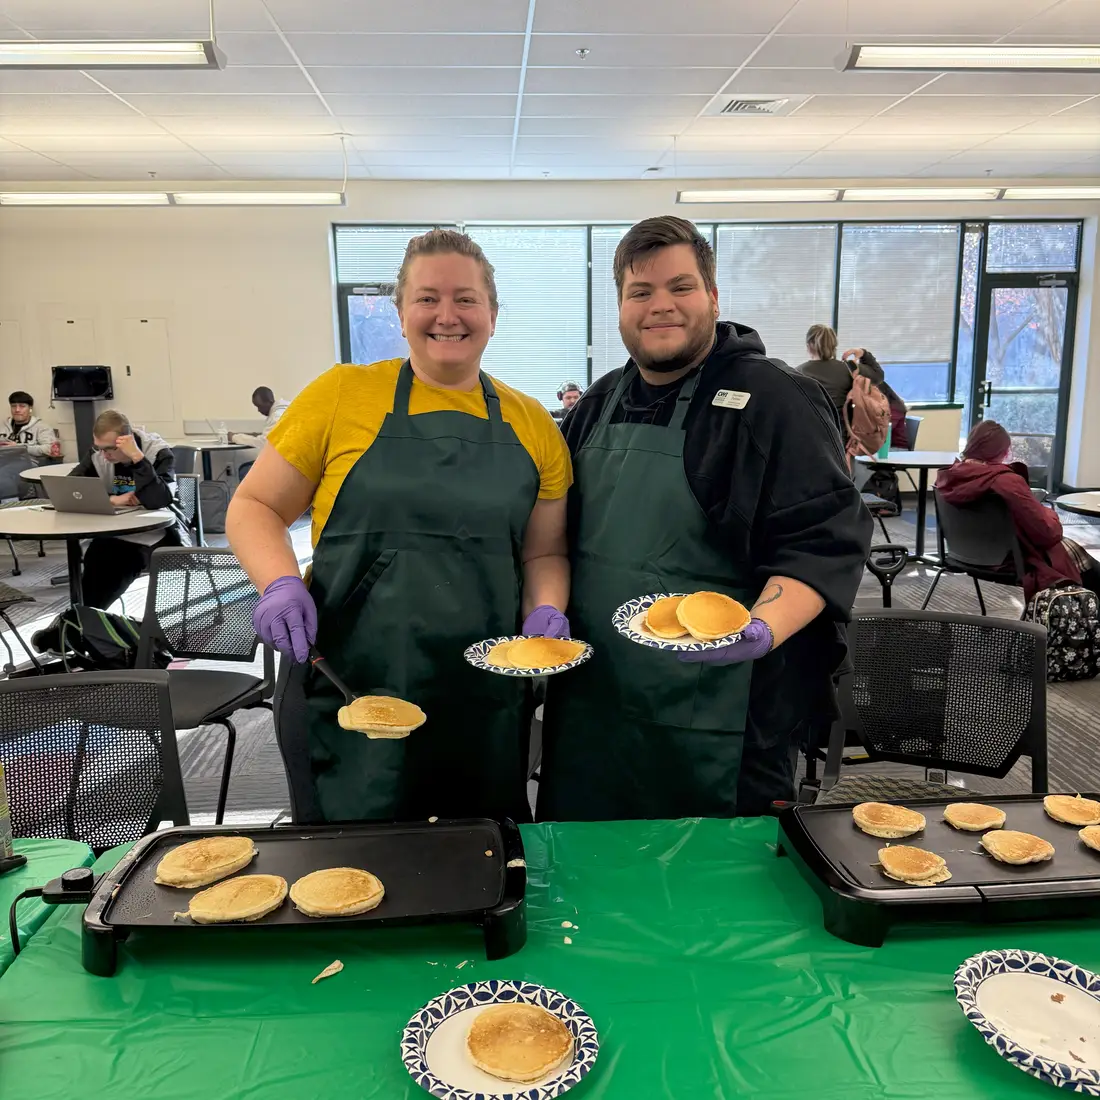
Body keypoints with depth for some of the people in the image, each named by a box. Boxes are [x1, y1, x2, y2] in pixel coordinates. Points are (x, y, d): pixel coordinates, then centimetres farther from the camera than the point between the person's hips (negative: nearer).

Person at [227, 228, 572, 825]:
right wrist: (282, 584, -14)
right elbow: (254, 507, 4)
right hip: (346, 692, -2)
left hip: (485, 704, 3)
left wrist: (546, 610, -7)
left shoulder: (531, 423, 7)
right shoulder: (342, 394, 0)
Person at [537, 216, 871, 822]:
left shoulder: (775, 398, -8)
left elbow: (827, 539, -14)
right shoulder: (600, 404, 11)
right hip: (589, 701, 6)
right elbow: (558, 533, 19)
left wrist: (762, 629, -30)